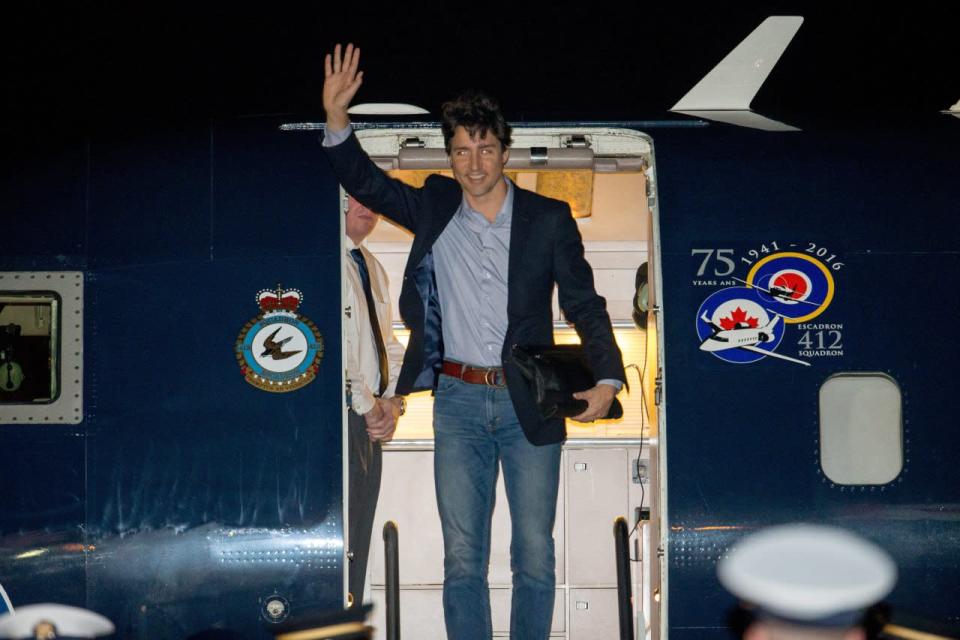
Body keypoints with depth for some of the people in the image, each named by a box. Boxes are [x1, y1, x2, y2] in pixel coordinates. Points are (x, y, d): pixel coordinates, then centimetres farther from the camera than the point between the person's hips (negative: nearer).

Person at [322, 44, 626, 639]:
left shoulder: (549, 219, 0)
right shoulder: (433, 208, 6)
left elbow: (584, 303, 1)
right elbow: (367, 182, 10)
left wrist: (607, 377, -12)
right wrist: (337, 119, -7)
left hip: (530, 401, -1)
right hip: (458, 400, 1)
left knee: (535, 553, 5)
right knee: (462, 556, 4)